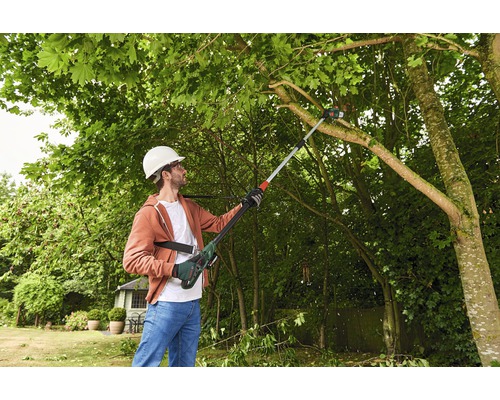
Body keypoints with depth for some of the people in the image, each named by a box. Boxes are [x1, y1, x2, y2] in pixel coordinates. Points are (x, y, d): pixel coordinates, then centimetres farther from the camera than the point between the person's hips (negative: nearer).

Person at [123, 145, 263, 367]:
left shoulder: (190, 207, 12)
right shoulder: (148, 213, -11)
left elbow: (218, 224, 24)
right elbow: (131, 260, -16)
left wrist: (244, 204, 15)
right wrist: (174, 268, -27)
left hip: (193, 303, 7)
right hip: (166, 305, -7)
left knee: (185, 364, 16)